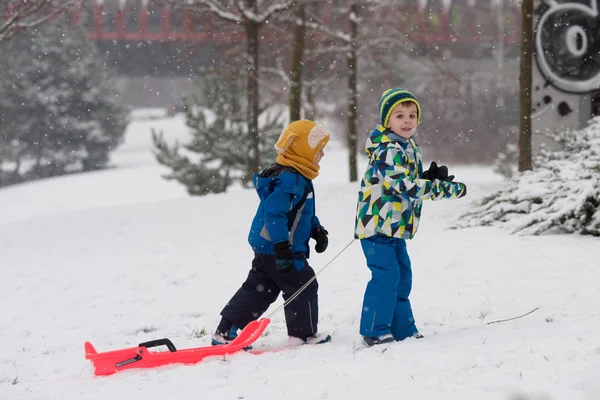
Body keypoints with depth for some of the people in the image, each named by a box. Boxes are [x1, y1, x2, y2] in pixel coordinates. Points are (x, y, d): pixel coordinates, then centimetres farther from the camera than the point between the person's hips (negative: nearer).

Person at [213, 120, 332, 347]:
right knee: (303, 287, 1)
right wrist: (282, 247, -31)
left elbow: (304, 212, 26)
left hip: (265, 247, 11)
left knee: (258, 289, 13)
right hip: (276, 249, -11)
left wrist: (317, 230, 13)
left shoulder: (298, 178, 14)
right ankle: (304, 334, 12)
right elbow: (274, 212, -29)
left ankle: (225, 332, 14)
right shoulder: (290, 179, -22)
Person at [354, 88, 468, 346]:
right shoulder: (388, 151, -21)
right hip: (377, 224, -10)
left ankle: (403, 330, 20)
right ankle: (375, 331, -8)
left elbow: (413, 181, 22)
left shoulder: (409, 148, 12)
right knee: (386, 275, -15)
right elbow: (406, 186, -30)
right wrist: (448, 189, -28)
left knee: (402, 276, 13)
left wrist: (431, 177, -1)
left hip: (395, 226, 10)